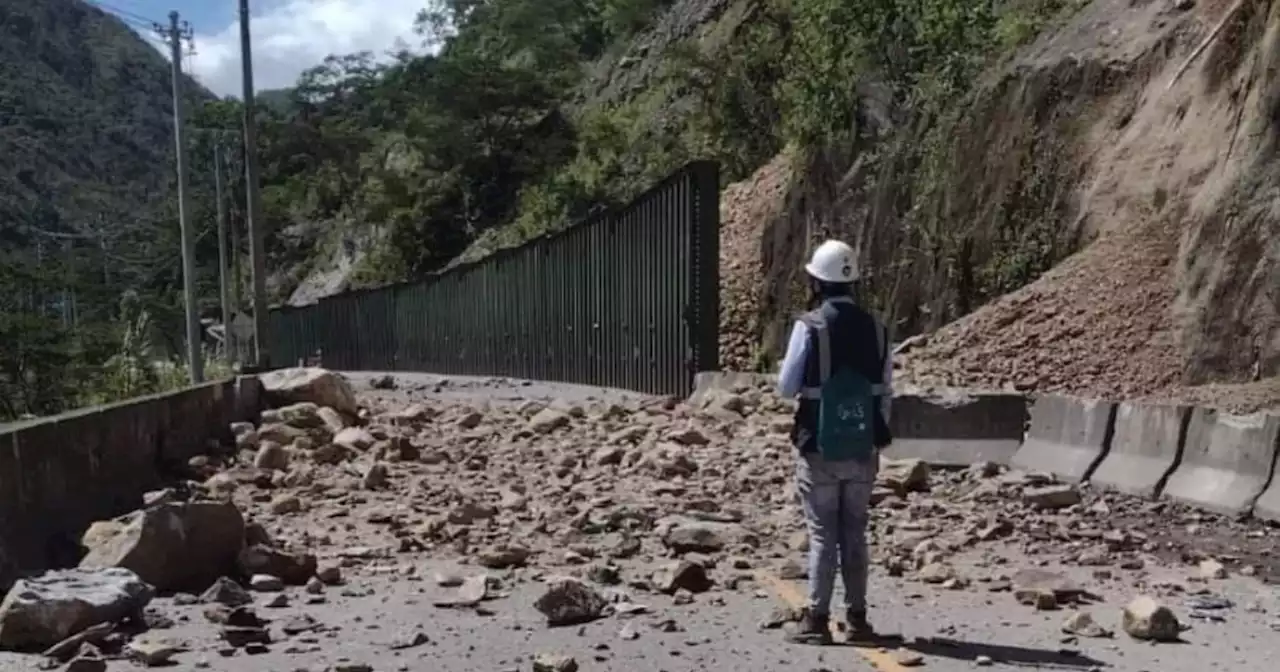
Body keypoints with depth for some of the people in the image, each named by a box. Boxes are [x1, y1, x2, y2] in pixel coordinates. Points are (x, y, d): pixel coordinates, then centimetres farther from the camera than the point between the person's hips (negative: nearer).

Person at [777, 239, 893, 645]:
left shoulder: (809, 326, -12)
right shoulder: (876, 329, 2)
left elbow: (786, 388, -8)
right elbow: (886, 393, 7)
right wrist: (877, 441, 16)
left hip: (820, 449, -4)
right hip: (863, 451, 4)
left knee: (822, 534, 3)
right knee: (855, 534, 13)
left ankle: (817, 619, 6)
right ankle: (857, 618, 17)